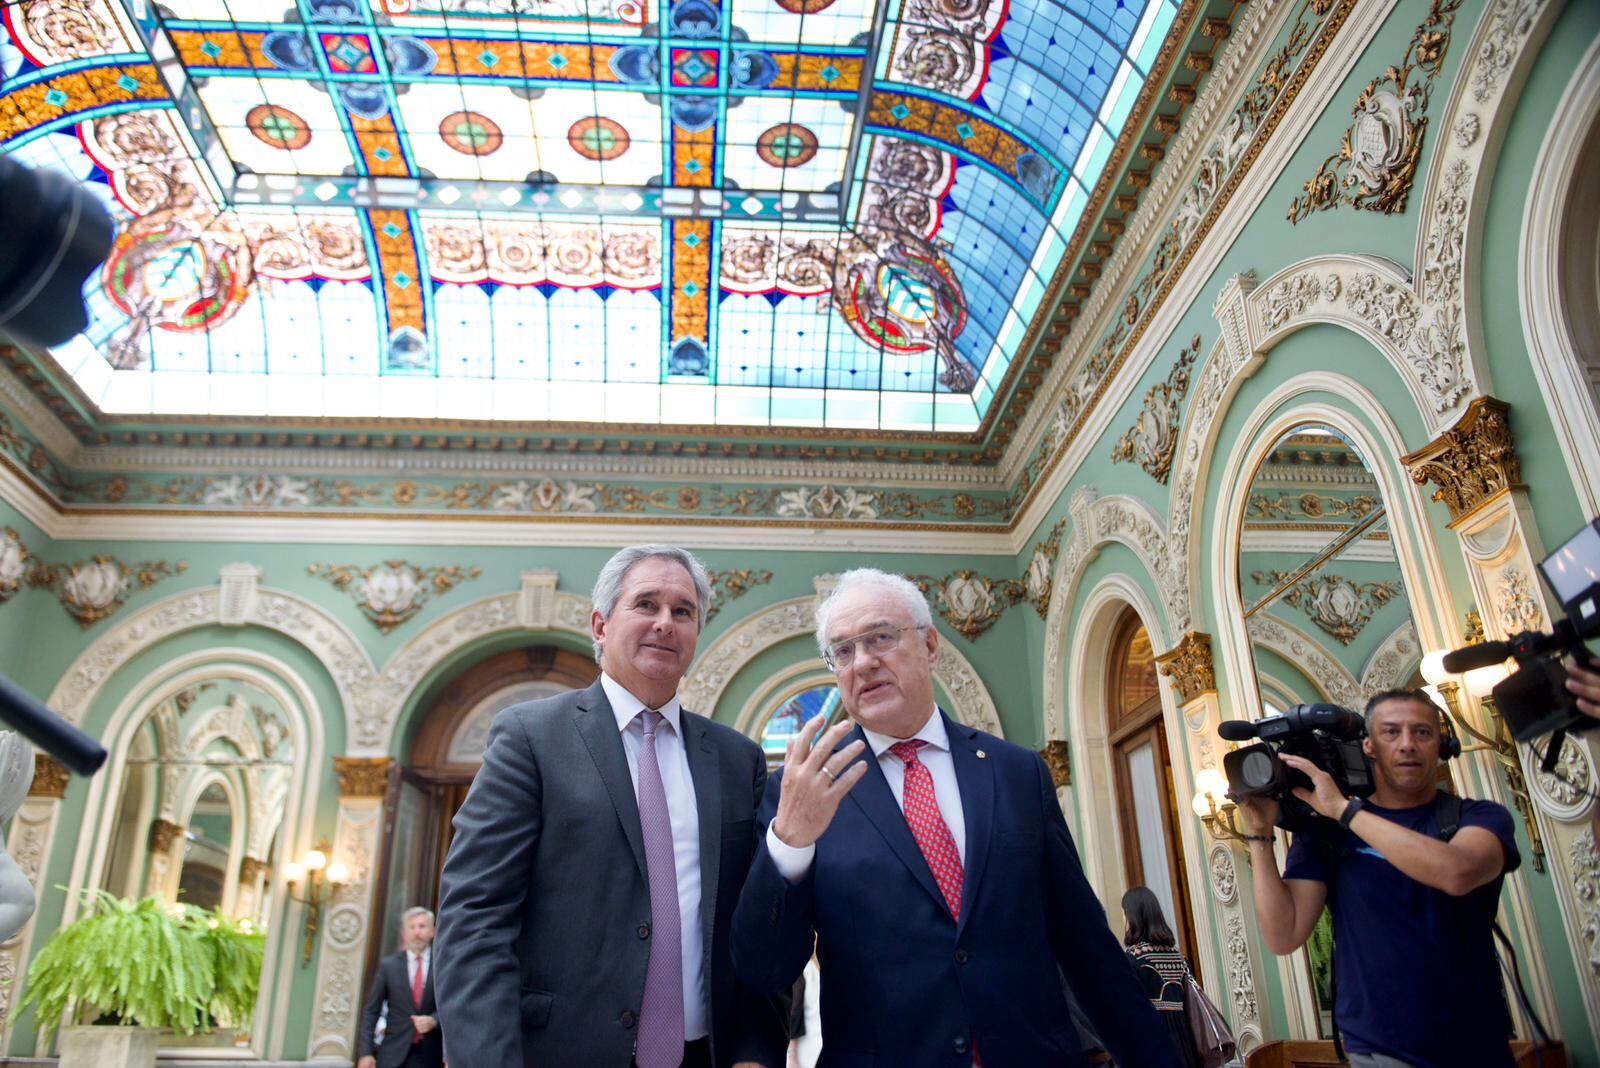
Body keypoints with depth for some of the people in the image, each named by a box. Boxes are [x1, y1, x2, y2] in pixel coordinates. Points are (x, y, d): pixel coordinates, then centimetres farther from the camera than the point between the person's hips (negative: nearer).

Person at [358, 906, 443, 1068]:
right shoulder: (388, 965, 6)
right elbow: (371, 1011, 6)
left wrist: (434, 1020, -16)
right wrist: (365, 1052, -2)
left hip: (430, 1055, -1)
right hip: (393, 1053, 1)